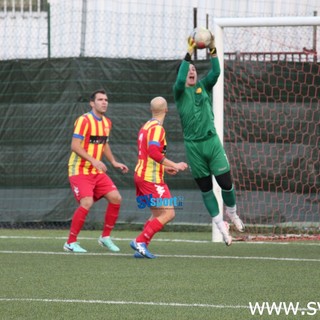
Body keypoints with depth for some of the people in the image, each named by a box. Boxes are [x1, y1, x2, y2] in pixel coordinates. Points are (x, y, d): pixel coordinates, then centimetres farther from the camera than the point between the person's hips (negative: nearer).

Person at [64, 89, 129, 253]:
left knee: (115, 198, -3)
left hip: (97, 171, 8)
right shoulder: (84, 120, -14)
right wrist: (93, 160, -29)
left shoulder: (107, 122, 11)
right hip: (80, 170, -8)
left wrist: (114, 162, 14)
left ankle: (105, 237, 11)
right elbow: (75, 146, -21)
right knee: (86, 203, -21)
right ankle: (71, 242, -8)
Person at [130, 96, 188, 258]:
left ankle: (141, 248, 6)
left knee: (157, 214, 14)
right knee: (168, 213, -9)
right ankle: (140, 241, -14)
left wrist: (164, 168, 31)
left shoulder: (146, 126, 16)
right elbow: (153, 152, -28)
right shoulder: (157, 128, -14)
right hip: (152, 178, -10)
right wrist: (174, 165, -25)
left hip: (141, 175, 10)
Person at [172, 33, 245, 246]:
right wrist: (189, 55, -27)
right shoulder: (180, 91, 1)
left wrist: (213, 50, -19)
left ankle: (231, 212, 25)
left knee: (226, 182, -4)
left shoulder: (204, 86, 9)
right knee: (205, 188, 4)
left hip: (211, 141, 1)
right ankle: (221, 225, 16)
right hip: (193, 146, -1)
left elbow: (216, 72, -8)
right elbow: (180, 80, -21)